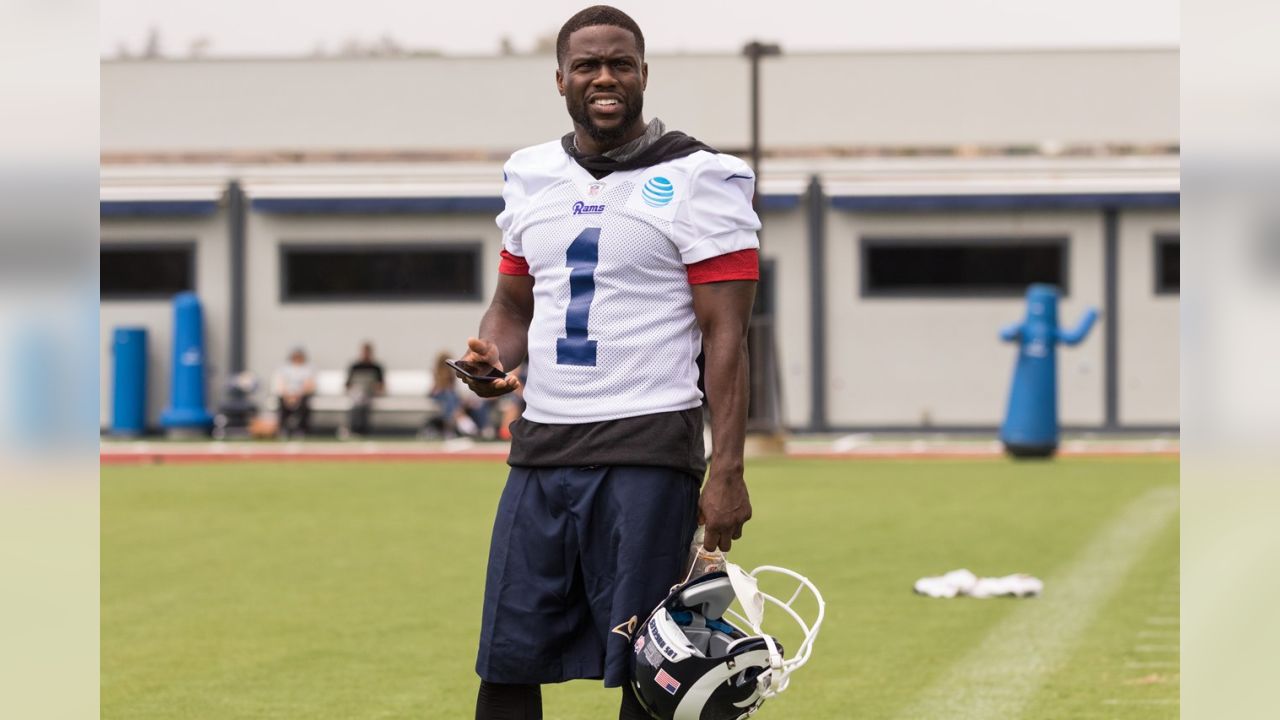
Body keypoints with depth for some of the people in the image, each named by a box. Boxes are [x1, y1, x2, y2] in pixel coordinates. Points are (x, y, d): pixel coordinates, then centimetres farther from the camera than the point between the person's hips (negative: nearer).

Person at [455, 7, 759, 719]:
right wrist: (493, 353, 0)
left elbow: (725, 335, -7)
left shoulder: (695, 180, -4)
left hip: (647, 449, -5)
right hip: (542, 446, 5)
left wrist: (727, 471, -15)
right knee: (507, 661, 4)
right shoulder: (532, 177, 14)